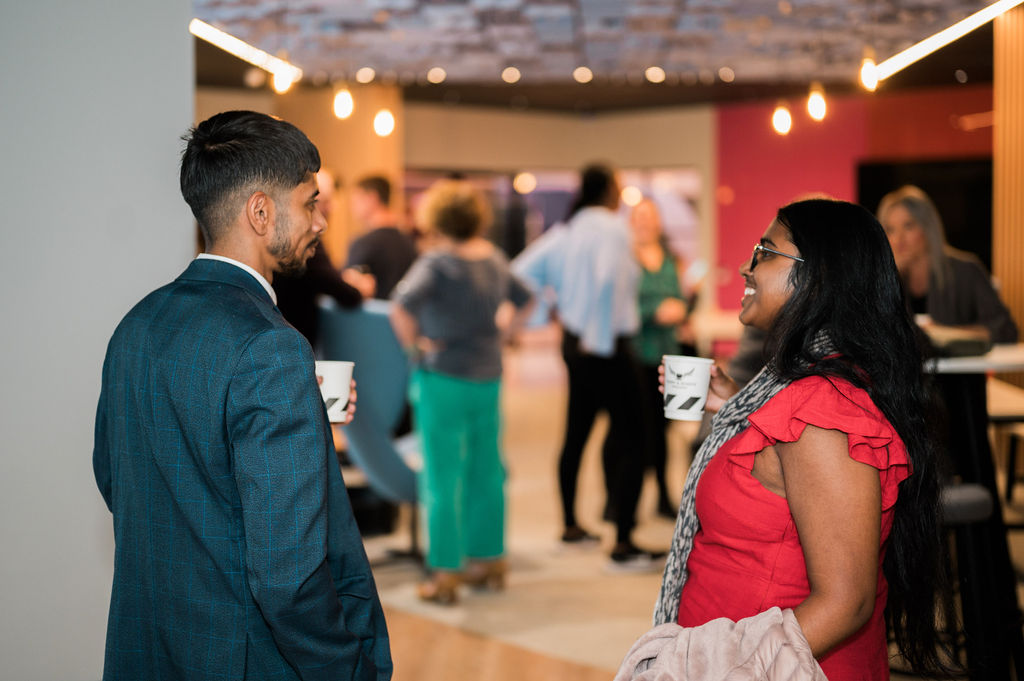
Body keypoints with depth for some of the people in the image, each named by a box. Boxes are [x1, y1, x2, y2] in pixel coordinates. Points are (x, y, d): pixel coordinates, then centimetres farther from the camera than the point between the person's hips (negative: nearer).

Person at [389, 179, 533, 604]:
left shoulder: (437, 263, -14)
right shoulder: (494, 259, 7)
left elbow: (401, 306, -28)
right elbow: (524, 301, 21)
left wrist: (415, 344, -14)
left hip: (444, 378, -6)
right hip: (489, 377, 6)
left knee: (442, 480, 0)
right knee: (487, 472, 14)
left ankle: (446, 574, 3)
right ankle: (489, 560, 23)